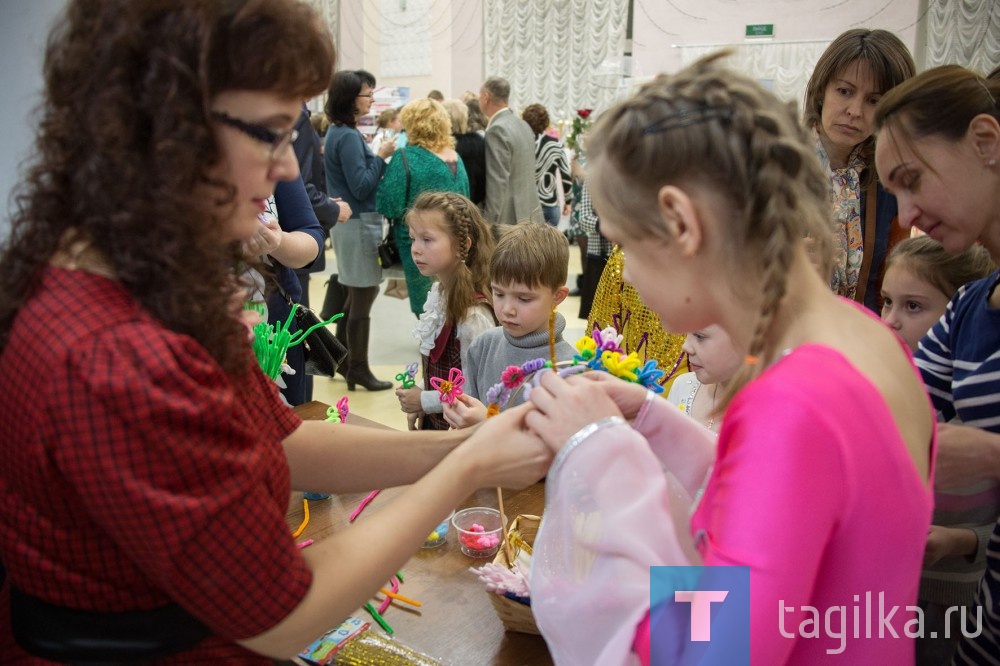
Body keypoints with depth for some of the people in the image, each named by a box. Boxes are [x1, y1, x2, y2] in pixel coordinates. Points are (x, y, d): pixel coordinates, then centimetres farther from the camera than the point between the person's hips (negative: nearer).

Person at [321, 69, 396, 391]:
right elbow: (361, 187, -21)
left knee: (351, 293, 17)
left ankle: (344, 360, 27)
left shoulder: (337, 132, 12)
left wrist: (374, 154, 10)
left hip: (346, 221, 10)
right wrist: (381, 155, -15)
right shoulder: (348, 137, -18)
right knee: (363, 296, -2)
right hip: (359, 223, -10)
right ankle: (359, 369, 6)